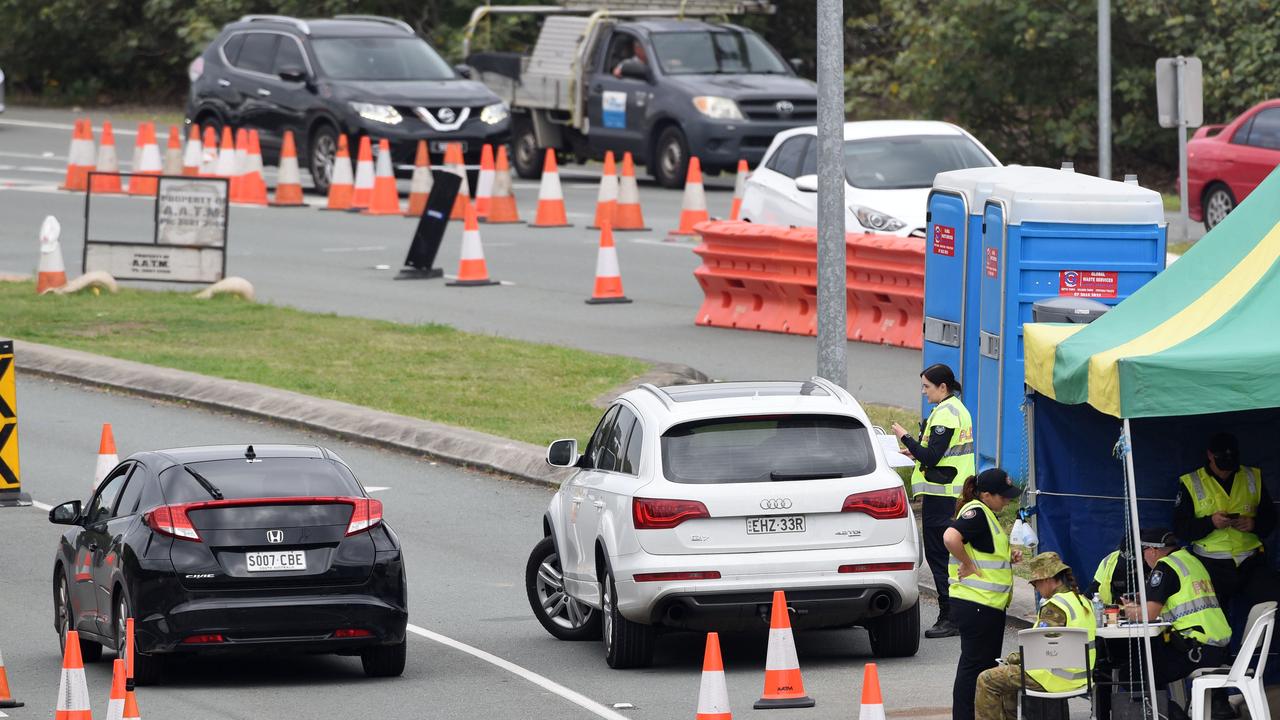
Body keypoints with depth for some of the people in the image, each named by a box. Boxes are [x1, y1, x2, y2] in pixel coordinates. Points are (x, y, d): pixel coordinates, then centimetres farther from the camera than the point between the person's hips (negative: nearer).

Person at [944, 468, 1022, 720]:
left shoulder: (987, 515, 16)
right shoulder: (975, 513, -16)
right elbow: (951, 538, -33)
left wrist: (1009, 557, 11)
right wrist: (968, 565, -22)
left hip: (991, 603, 10)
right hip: (975, 603, -10)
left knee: (988, 662, 15)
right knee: (974, 663, -6)